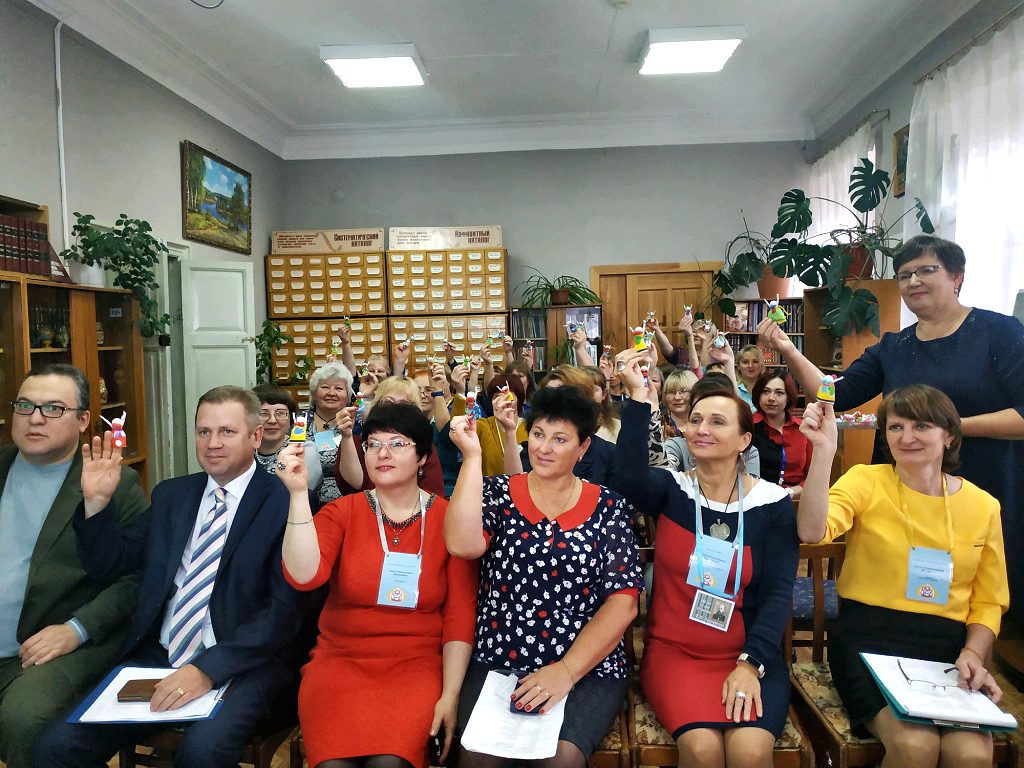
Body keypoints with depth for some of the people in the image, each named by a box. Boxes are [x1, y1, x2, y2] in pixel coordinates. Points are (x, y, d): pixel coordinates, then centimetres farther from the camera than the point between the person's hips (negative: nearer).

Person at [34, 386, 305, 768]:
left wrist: (210, 669, -22)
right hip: (155, 657, 5)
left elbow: (286, 608, -13)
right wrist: (97, 501, -2)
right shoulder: (170, 494, 12)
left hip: (242, 665, -5)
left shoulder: (286, 502, -7)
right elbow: (109, 565, 13)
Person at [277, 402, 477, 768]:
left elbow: (460, 613, -1)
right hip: (341, 659, 1)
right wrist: (298, 493, -22)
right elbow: (304, 576, -15)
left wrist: (450, 696, -9)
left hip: (417, 663, -1)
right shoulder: (341, 512, 2)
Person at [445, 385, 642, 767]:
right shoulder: (498, 491, 5)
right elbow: (463, 545, -16)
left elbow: (622, 603, -3)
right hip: (496, 663, 1)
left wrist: (567, 671, -13)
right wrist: (472, 455, -14)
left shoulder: (608, 507, 3)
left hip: (588, 671, 0)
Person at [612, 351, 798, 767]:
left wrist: (751, 663, -15)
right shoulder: (671, 490, 0)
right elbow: (629, 474, -24)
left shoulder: (773, 503, 1)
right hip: (673, 650, 0)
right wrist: (639, 395, -26)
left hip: (749, 654, 1)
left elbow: (778, 593, -3)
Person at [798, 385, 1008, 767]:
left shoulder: (983, 506, 10)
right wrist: (824, 449, -23)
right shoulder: (865, 481, 1)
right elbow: (812, 531, -19)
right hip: (869, 638, -2)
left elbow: (988, 602, 14)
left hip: (948, 647, 3)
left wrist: (974, 654, -5)